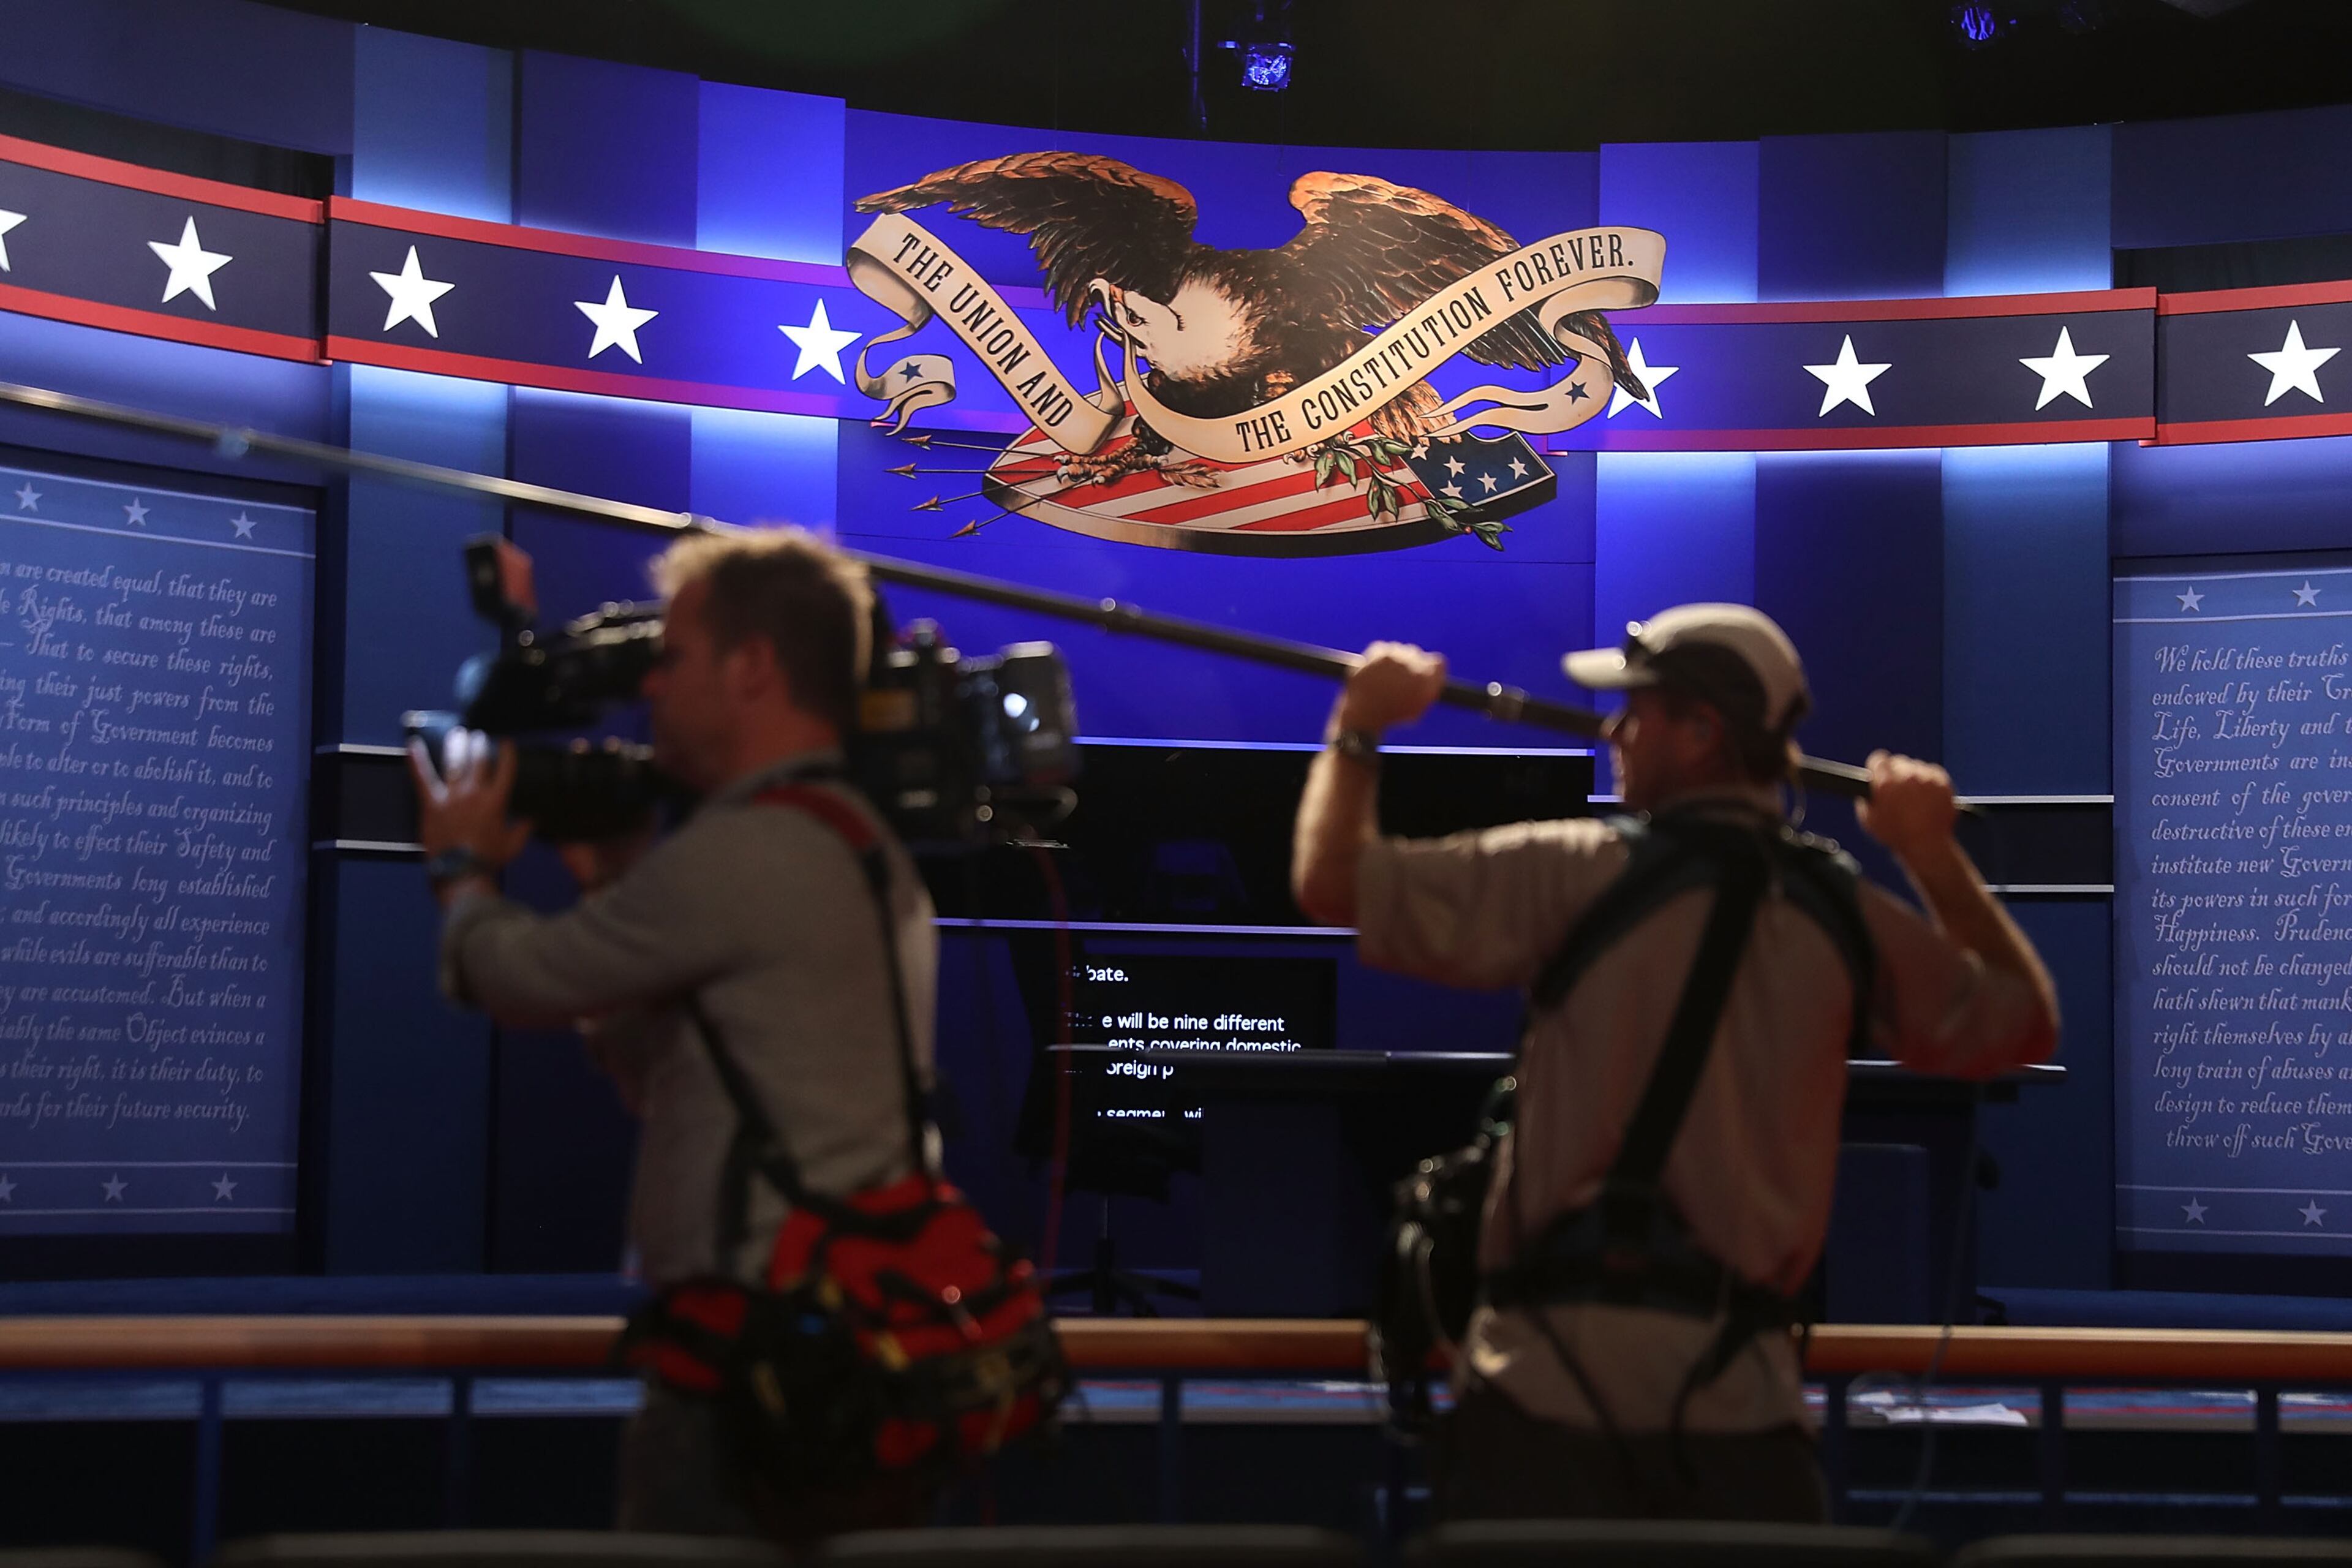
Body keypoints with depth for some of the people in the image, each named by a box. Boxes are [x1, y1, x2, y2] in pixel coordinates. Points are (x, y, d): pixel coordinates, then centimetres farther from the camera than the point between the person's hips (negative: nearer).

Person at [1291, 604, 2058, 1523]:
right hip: (1742, 1398, 3)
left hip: (1551, 1387, -3)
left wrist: (1360, 729, 10)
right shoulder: (1849, 919, 4)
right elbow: (2025, 1026, 18)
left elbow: (1332, 884, -6)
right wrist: (1937, 859, 19)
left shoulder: (1579, 875, -7)